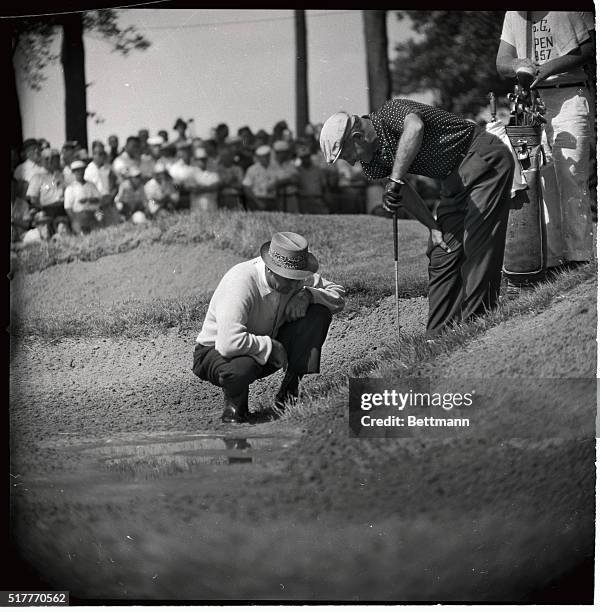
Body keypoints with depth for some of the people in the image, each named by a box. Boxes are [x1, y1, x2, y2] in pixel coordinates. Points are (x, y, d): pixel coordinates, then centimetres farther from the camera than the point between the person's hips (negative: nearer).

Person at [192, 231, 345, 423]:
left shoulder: (295, 278, -12)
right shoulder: (240, 283, -33)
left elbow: (338, 296, -3)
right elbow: (229, 343, -43)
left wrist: (307, 294, -23)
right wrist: (271, 346, -29)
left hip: (267, 352, 6)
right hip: (216, 352, -6)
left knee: (319, 312, -13)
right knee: (240, 369, -44)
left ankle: (290, 391, -9)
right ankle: (234, 405, -6)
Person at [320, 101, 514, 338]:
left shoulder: (391, 114, -23)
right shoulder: (372, 163, 2)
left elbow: (414, 128, -46)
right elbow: (405, 193, 13)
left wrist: (395, 180, -48)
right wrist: (433, 227, 3)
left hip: (486, 158, -9)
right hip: (454, 178, 9)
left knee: (478, 245, -17)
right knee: (442, 253, 5)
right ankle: (438, 337, 6)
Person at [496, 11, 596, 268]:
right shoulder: (512, 15, 14)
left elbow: (590, 49, -8)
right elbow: (501, 62, 12)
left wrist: (549, 68, -19)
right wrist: (518, 64, -12)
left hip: (570, 98, -5)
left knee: (571, 180, -8)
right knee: (539, 182, 2)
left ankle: (578, 255, -7)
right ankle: (549, 256, 5)